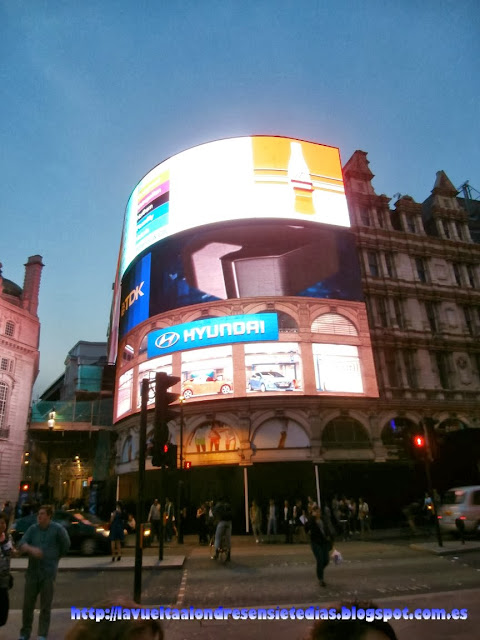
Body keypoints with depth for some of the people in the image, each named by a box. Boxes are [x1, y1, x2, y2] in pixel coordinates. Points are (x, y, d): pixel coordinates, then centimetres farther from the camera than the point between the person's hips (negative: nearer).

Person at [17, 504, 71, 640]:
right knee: (27, 604, 9)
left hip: (48, 573, -3)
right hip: (32, 572, 3)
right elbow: (21, 544, -10)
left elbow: (66, 545, 4)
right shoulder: (33, 529, 0)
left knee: (45, 606, 4)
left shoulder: (57, 529, -7)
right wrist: (32, 549, -28)